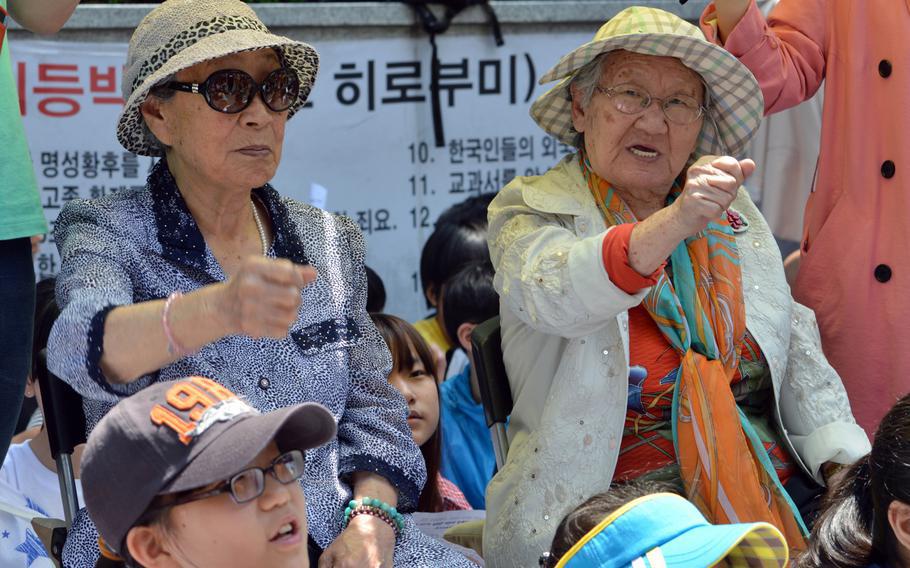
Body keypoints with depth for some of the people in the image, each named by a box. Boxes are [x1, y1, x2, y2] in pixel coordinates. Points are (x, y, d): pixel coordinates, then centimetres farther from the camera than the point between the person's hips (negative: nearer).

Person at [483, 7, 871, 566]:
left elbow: (797, 351, 18)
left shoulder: (733, 210, 17)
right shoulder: (528, 211, 2)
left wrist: (848, 467, 1)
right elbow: (552, 291, -22)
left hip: (775, 485, 5)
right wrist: (676, 223, -38)